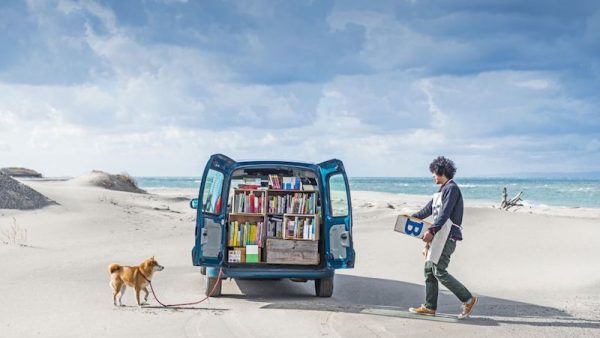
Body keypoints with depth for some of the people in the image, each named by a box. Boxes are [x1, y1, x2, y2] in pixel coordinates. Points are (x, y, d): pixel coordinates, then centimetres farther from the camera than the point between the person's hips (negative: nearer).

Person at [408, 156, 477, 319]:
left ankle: (468, 299, -2)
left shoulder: (451, 188, -10)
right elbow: (428, 209, 24)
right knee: (429, 269, 8)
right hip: (439, 235, 10)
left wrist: (431, 230, -27)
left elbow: (445, 213, -20)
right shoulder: (442, 190, 20)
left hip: (448, 235, -10)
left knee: (439, 271, -11)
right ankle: (430, 306, 11)